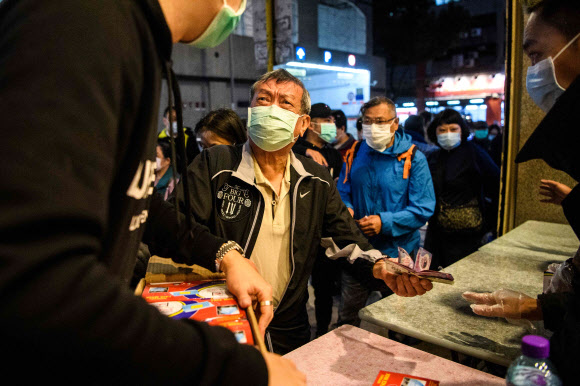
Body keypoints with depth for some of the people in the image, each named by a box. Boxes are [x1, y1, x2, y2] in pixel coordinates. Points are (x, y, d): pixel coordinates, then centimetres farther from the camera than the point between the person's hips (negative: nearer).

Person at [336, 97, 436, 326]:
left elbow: (423, 209, -11)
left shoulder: (412, 158, -8)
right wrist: (345, 209, -12)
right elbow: (342, 192, 11)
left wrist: (385, 222, -23)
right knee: (347, 316, 11)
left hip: (398, 252, -2)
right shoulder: (354, 154, 3)